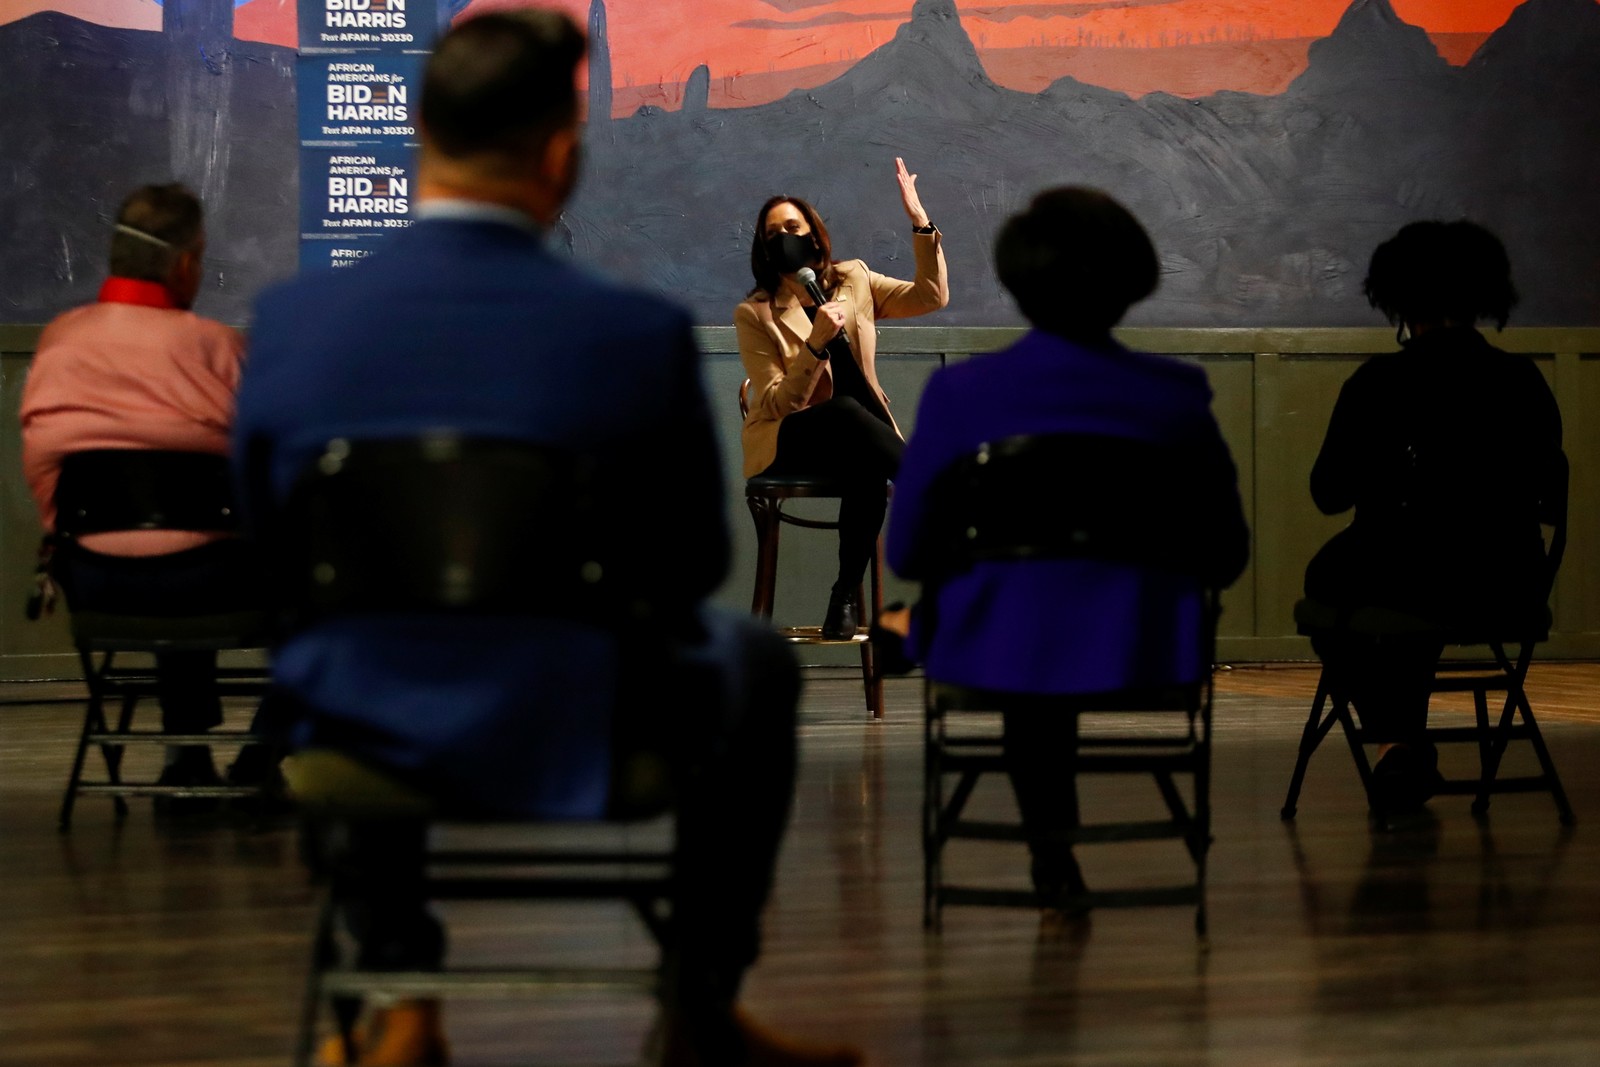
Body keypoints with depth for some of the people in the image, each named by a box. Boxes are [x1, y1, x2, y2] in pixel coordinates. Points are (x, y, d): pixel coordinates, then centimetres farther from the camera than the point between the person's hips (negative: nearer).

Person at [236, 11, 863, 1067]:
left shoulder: (291, 318, -13)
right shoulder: (640, 335, -20)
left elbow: (270, 534, 2)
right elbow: (693, 563, -6)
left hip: (359, 736, 3)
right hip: (572, 739, -2)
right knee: (755, 663, 29)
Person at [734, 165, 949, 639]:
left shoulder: (853, 281, 9)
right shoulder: (754, 314, -2)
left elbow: (932, 296, 2)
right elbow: (779, 402, -10)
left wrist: (920, 221, -6)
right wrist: (817, 343, -24)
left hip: (853, 440, 2)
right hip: (787, 443, -2)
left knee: (870, 471, -36)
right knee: (846, 411, -37)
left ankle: (848, 594, -25)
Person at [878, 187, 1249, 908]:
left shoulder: (959, 392, -11)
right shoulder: (1179, 396, -8)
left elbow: (905, 554, -3)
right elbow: (1227, 558, 1)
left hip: (994, 657, -1)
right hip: (1142, 654, 1)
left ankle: (1053, 853, 49)